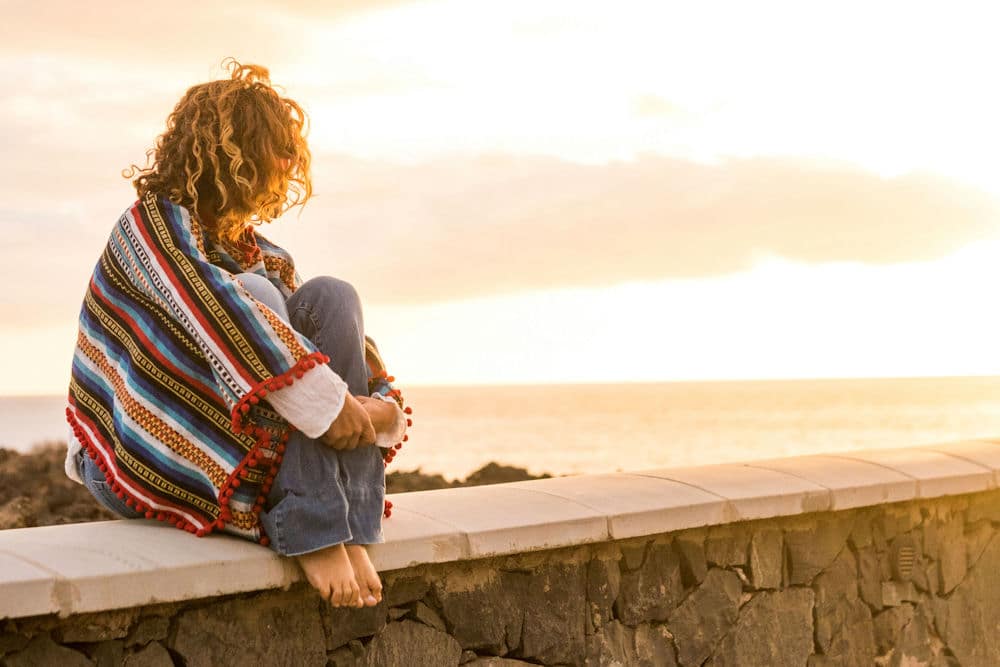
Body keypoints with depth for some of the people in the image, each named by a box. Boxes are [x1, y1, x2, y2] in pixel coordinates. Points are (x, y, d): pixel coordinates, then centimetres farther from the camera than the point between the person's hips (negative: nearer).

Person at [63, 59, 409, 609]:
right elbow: (211, 309, -27)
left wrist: (382, 409, -20)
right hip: (143, 457, -6)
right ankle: (310, 532, -34)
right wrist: (328, 404, -35)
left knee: (330, 297, -13)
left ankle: (349, 531, -24)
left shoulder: (264, 258, 12)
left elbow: (339, 336, 2)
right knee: (254, 297, -26)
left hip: (236, 458, 6)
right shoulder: (152, 223, -9)